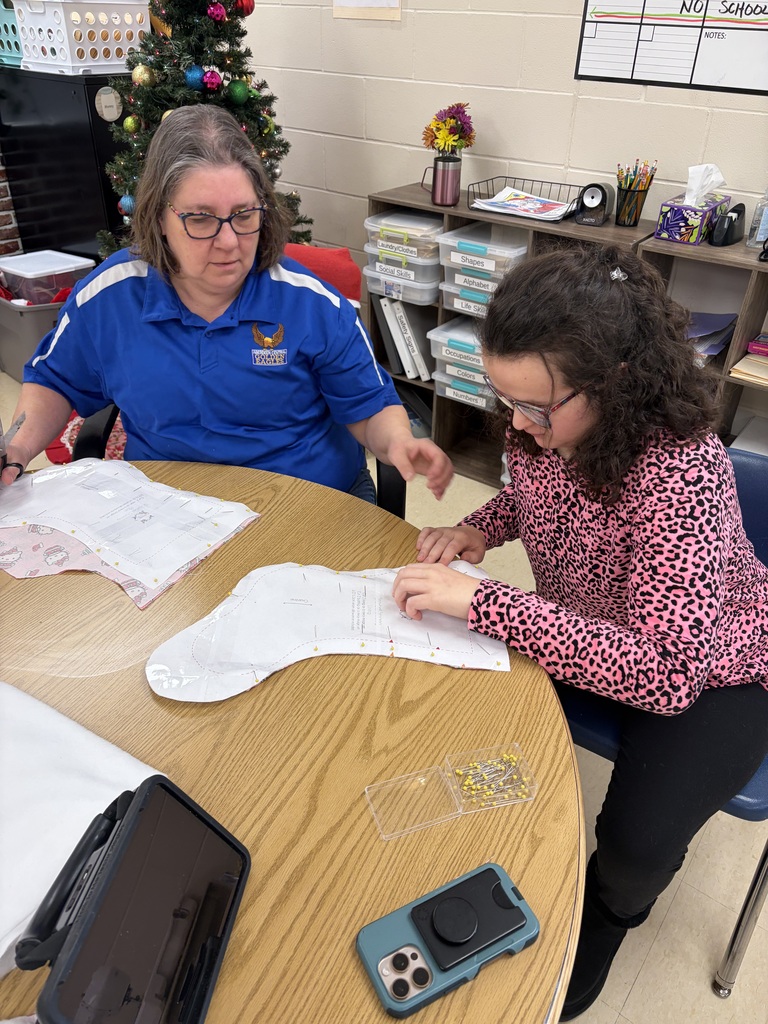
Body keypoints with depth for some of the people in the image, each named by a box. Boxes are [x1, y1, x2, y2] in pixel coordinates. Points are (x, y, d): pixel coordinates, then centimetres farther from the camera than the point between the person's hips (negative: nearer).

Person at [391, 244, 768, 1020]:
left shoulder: (682, 472, -36)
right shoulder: (542, 426, -17)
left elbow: (668, 670, -40)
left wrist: (482, 602, -42)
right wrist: (482, 527, -16)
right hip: (592, 632, 6)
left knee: (637, 838, -21)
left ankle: (608, 910, 19)